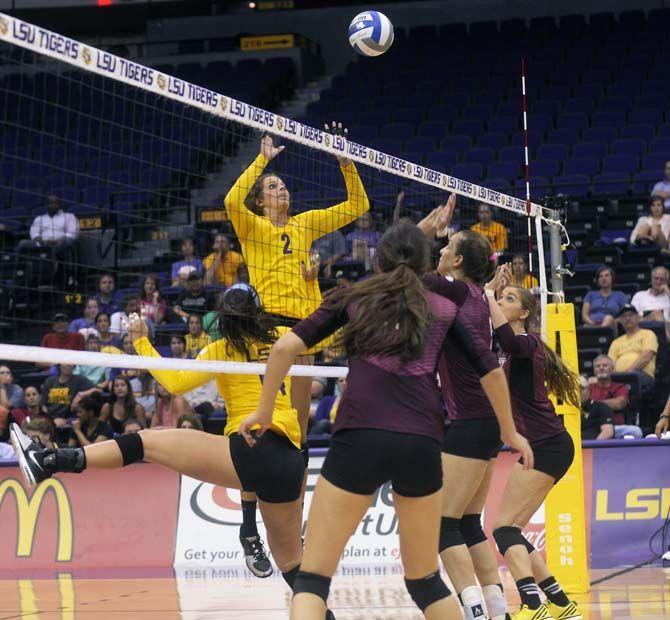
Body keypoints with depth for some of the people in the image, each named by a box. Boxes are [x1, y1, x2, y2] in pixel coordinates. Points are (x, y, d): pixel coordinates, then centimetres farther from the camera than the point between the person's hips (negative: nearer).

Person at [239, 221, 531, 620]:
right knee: (425, 580, 19)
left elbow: (286, 347, 8)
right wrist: (510, 432, 32)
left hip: (359, 439, -2)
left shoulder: (354, 298, 17)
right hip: (421, 444, 2)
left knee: (313, 577, 0)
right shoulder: (445, 310, 19)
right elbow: (492, 372, 18)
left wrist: (264, 411, 19)